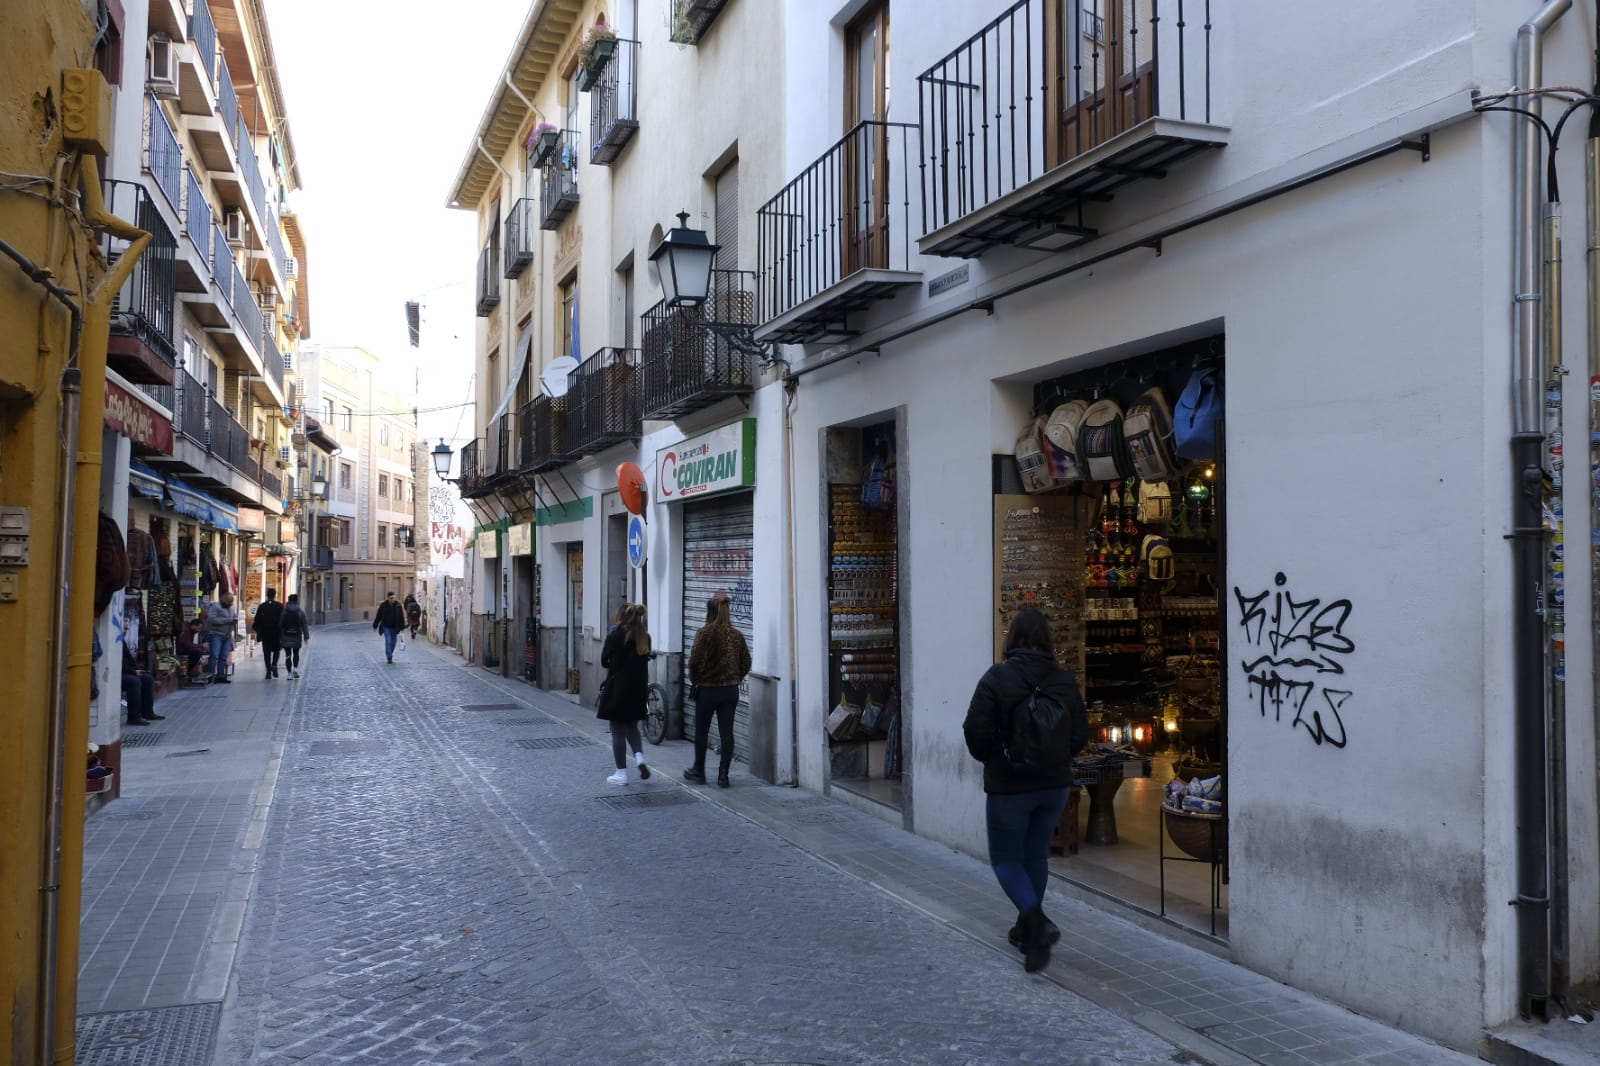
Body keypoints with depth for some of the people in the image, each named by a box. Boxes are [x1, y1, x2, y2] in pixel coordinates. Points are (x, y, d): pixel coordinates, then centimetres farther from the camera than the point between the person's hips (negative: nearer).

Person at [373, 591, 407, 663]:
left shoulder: (398, 605, -3)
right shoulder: (383, 605, -6)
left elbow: (401, 617, 3)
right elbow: (378, 616, 2)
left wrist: (402, 627, 2)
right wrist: (375, 625, 7)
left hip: (395, 627, 2)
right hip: (386, 627, -2)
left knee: (393, 642, 10)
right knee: (388, 641, -13)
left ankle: (389, 655, 29)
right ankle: (389, 657, -13)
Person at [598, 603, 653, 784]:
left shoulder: (615, 636, -13)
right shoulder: (645, 637, 1)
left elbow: (604, 661, -5)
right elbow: (644, 659, 7)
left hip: (618, 689, -5)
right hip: (638, 689, 5)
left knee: (618, 731, 6)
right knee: (632, 727, 21)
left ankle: (621, 773, 10)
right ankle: (640, 757, -2)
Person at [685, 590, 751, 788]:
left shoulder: (705, 633, -13)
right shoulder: (737, 635, 2)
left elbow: (695, 660, -15)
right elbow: (745, 663, 6)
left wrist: (694, 680, 2)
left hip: (708, 689, -4)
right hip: (731, 690, 4)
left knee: (701, 732, 12)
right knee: (727, 732, 6)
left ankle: (699, 771, 22)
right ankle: (723, 776, 7)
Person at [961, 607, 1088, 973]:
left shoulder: (997, 678, -15)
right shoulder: (1065, 681, -1)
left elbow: (976, 730, -16)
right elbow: (1081, 734, 3)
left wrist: (989, 758, 3)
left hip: (1009, 785, -5)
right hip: (1055, 783, 5)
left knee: (1006, 859, 8)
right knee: (1036, 854, 20)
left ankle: (1036, 922, -14)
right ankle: (1028, 929, 30)